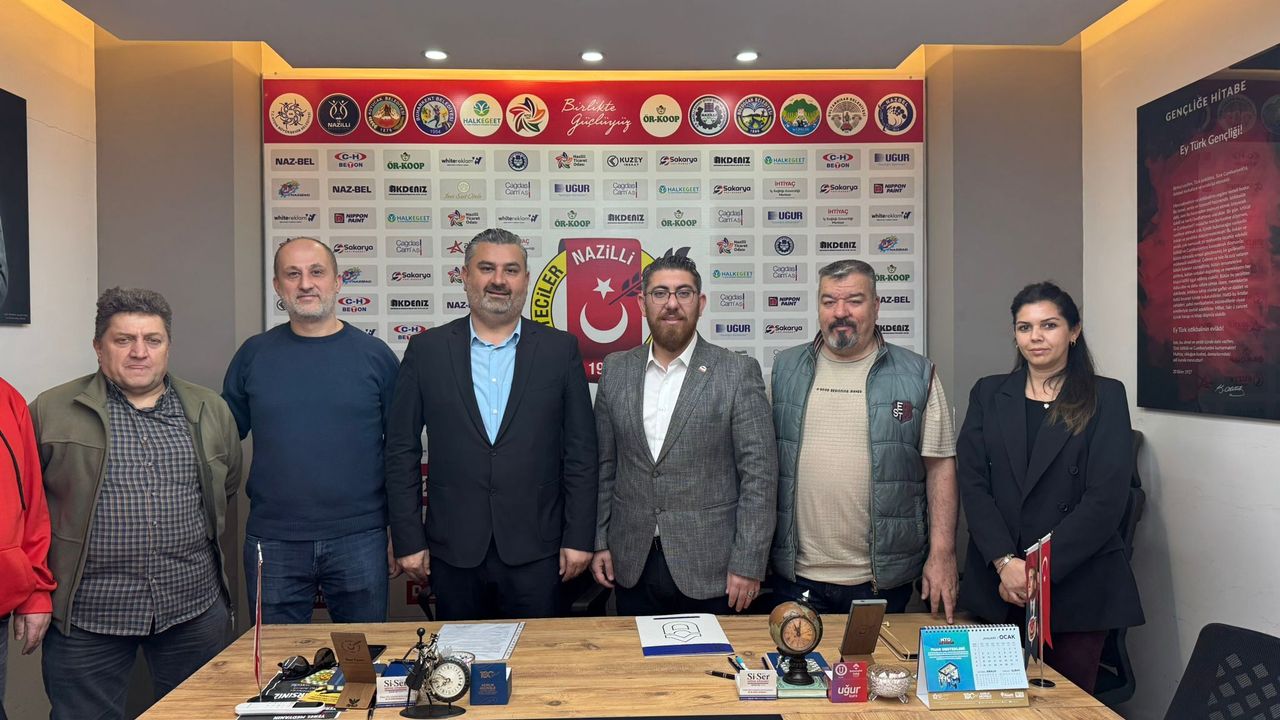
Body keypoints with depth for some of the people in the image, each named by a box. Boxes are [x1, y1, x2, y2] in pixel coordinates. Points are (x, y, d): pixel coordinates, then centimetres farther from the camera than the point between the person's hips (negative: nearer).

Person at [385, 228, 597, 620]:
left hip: (534, 549, 0)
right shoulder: (427, 349, 2)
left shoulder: (560, 349, 1)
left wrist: (578, 537, -3)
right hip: (453, 550, 1)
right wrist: (408, 540, -1)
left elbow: (581, 451, 1)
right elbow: (402, 450, 3)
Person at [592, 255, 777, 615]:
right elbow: (604, 464, 9)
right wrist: (599, 542, 6)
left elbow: (759, 473, -8)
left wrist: (748, 564, -11)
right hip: (632, 565, 3)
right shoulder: (616, 370, 4)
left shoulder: (738, 372, -7)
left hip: (710, 569, -3)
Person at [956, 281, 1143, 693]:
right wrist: (1005, 562, -12)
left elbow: (1106, 497, -8)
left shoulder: (1105, 397, 0)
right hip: (995, 583, 2)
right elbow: (972, 483, -1)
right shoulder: (988, 394, 8)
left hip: (1076, 585, -2)